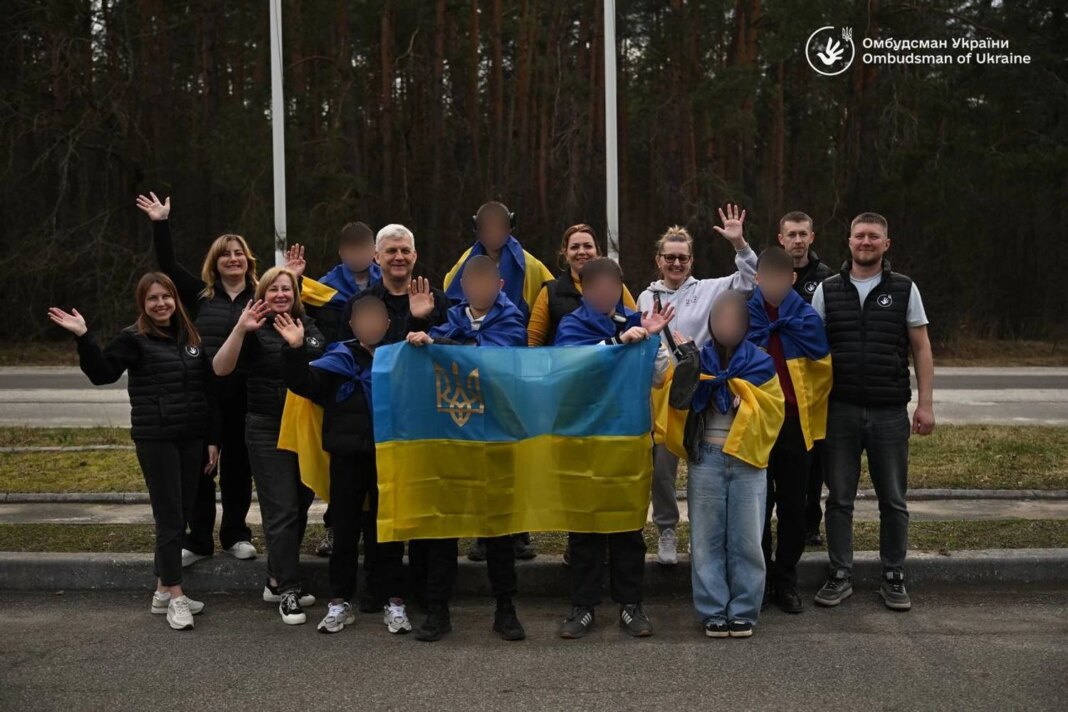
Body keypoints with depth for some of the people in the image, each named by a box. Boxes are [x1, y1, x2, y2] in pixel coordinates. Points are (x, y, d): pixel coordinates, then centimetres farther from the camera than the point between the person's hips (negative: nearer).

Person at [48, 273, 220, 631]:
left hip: (192, 438, 5)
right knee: (169, 517, -5)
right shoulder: (134, 338, -4)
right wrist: (84, 337, -25)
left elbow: (207, 390, 12)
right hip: (155, 439, -5)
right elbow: (103, 373, -13)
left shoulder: (191, 336, 10)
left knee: (183, 514, 9)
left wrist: (213, 438, 10)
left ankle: (162, 592, 20)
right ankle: (175, 598, 2)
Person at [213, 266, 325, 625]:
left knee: (300, 507, 12)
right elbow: (221, 368, -21)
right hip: (269, 432, -6)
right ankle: (288, 593, 2)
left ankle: (276, 581, 25)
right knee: (282, 511, -5)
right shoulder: (256, 331, -6)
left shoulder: (310, 326, 9)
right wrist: (240, 329, -31)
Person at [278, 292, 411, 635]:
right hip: (347, 456, 1)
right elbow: (303, 383, -4)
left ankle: (393, 600, 16)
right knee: (345, 529, 8)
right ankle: (339, 601, 17)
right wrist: (295, 350, -20)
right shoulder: (339, 360, 3)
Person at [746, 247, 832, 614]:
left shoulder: (807, 319, 2)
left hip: (795, 423, 1)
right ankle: (759, 580, 16)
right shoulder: (742, 317, -1)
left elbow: (823, 369, 8)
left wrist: (810, 411, 7)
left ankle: (786, 580, 17)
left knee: (792, 505, 7)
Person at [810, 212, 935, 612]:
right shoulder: (827, 291, 6)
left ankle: (893, 578, 18)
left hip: (890, 413, 0)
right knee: (839, 499, 6)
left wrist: (925, 404, -2)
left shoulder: (904, 290, 4)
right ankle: (840, 576, 16)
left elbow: (921, 349, 5)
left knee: (893, 500, 6)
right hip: (840, 411, 1)